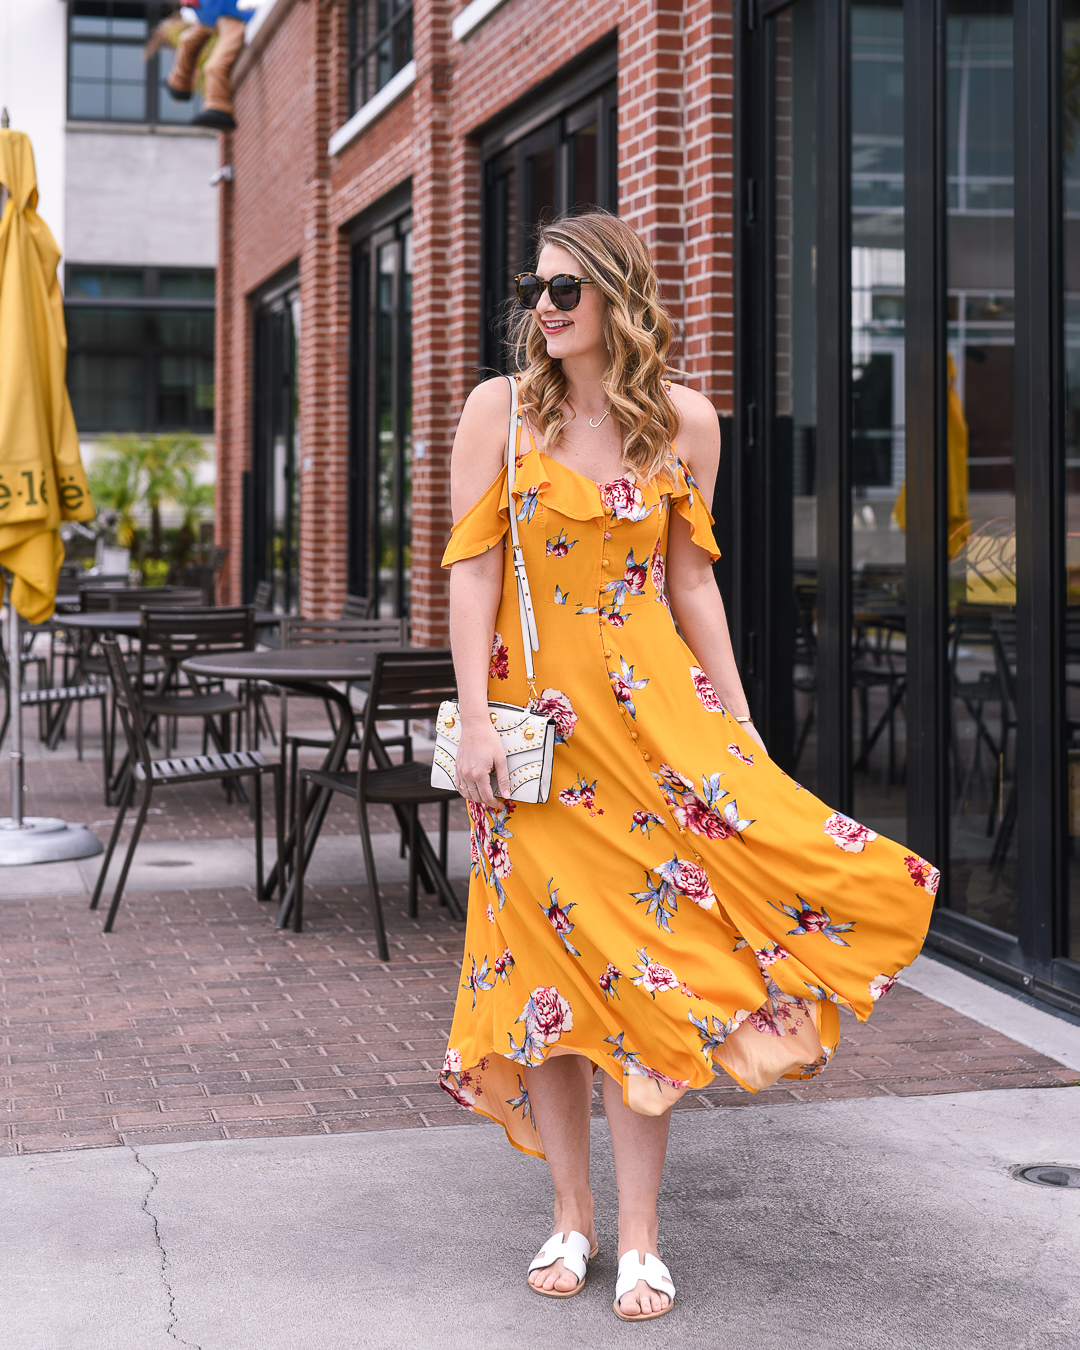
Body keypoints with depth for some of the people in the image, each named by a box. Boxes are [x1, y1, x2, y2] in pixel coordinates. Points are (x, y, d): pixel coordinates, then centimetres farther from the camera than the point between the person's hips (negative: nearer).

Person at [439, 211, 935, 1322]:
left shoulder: (684, 421, 4)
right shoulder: (500, 409, 0)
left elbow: (692, 580, 9)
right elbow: (471, 570, -3)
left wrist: (736, 721, 4)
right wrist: (476, 722, -11)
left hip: (652, 710, 1)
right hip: (535, 719, 0)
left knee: (640, 962, -3)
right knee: (547, 960, 3)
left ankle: (639, 1236, 6)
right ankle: (571, 1216, 18)